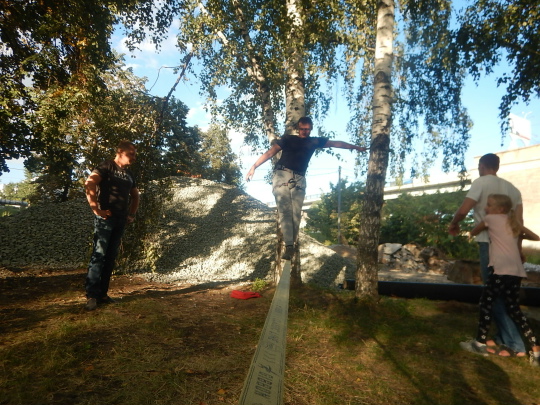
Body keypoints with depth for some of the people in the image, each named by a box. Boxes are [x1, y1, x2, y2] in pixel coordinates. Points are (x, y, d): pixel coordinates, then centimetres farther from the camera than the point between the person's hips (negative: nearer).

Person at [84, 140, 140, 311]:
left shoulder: (129, 175, 18)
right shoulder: (106, 167, -3)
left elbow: (135, 196, 31)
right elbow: (89, 184, -19)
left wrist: (132, 214, 19)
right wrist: (96, 209, -19)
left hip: (120, 220, 7)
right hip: (105, 218, -7)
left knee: (111, 257, 8)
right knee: (98, 255, -8)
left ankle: (102, 293, 16)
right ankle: (91, 295, -1)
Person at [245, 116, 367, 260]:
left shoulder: (314, 141, 20)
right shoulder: (288, 139, 12)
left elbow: (337, 144, 24)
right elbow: (270, 152, 4)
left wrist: (356, 147, 28)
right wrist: (254, 166, -6)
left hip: (299, 179, 3)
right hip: (282, 176, -2)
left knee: (296, 213, -6)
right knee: (284, 211, -12)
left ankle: (292, 244, 0)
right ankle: (289, 246, -16)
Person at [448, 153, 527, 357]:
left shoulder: (481, 182, -5)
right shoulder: (512, 187, 14)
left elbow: (463, 210, -16)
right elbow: (519, 222, 10)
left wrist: (453, 225, 4)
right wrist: (518, 249, 15)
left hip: (489, 244, -7)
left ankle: (515, 345, 1)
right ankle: (504, 337, 24)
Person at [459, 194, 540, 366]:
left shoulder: (491, 218, 3)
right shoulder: (513, 222, 19)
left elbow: (473, 232, 17)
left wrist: (484, 229, 36)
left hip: (501, 269, -7)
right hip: (516, 271, 7)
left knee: (486, 302, 3)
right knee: (514, 309, 15)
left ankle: (480, 343, 10)